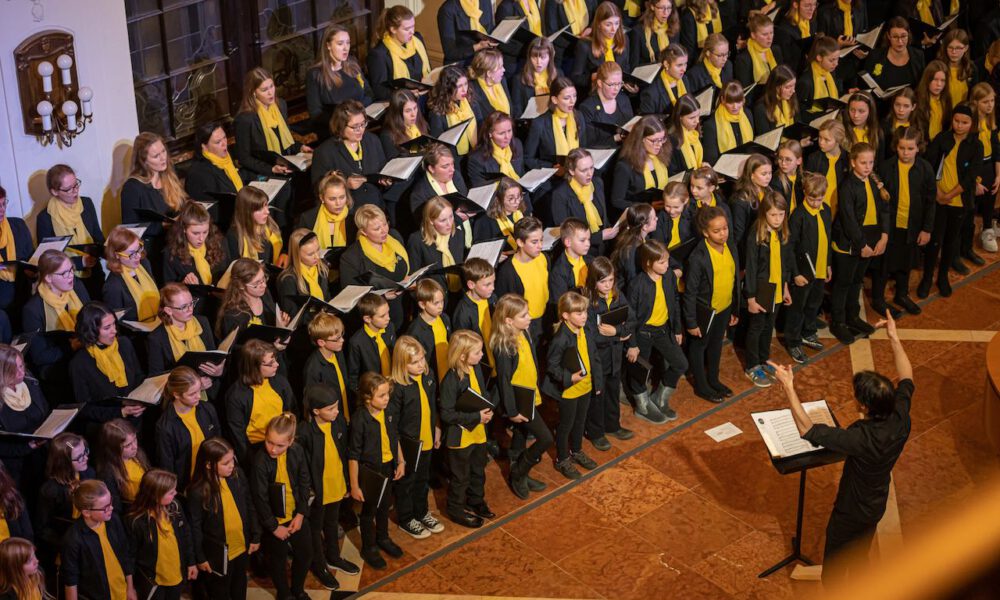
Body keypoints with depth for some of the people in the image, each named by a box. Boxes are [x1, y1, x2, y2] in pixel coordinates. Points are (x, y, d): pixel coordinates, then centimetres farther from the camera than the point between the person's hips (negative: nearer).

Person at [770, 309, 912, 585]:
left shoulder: (861, 439, -42)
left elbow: (807, 430, -39)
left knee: (834, 566, 18)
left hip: (850, 513, -7)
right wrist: (894, 338, -3)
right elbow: (906, 379, -4)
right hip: (876, 507, 7)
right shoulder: (900, 420, -23)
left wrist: (788, 387, -38)